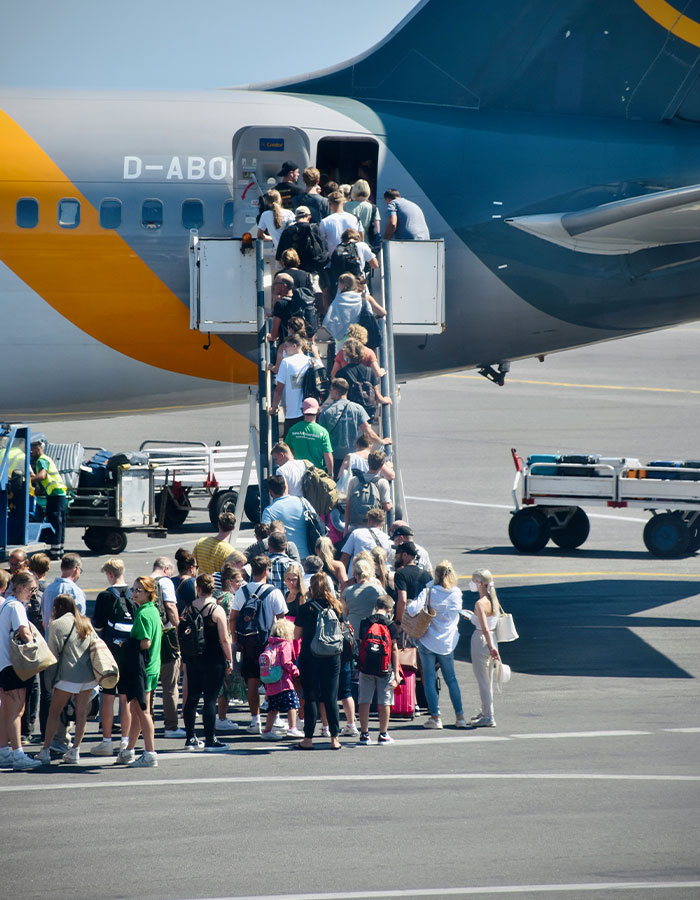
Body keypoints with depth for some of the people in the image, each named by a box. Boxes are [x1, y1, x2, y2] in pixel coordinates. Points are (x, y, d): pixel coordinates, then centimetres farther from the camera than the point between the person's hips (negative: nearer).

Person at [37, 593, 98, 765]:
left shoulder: (58, 624, -6)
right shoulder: (86, 623, 11)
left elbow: (53, 652, -2)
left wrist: (50, 677, 8)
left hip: (68, 675, -5)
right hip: (88, 675, 5)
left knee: (54, 712, 3)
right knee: (81, 712, 9)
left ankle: (46, 751, 1)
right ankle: (75, 751, 9)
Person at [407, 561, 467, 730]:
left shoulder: (430, 592, -12)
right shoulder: (457, 594, -2)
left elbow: (413, 610, -23)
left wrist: (409, 604, 0)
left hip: (428, 641, -3)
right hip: (448, 643, 3)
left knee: (429, 679, 4)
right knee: (451, 679, 15)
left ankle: (435, 717, 1)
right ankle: (460, 716, 13)